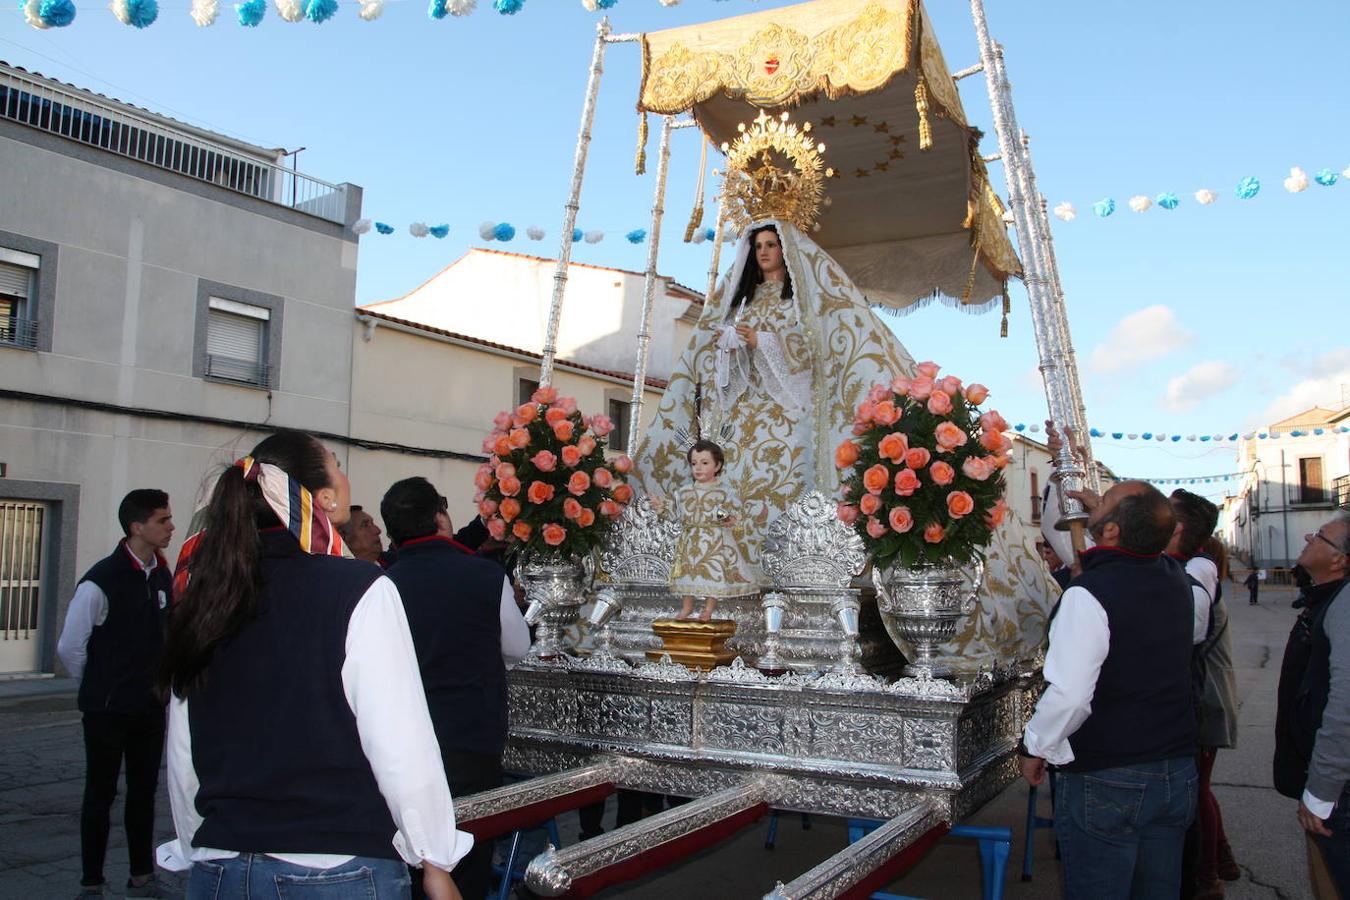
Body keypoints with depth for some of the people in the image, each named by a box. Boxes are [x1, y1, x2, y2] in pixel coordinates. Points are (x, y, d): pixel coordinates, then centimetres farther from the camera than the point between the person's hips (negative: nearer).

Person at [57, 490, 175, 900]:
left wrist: (156, 684, 12)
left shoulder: (162, 576, 3)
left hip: (150, 707, 6)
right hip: (107, 711, -6)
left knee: (144, 792, 14)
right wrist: (98, 687, 1)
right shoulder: (101, 581, -18)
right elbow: (70, 647, -11)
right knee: (100, 795, 6)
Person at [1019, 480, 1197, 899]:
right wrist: (1105, 511, 30)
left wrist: (1035, 747, -10)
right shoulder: (1176, 580, 0)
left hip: (1106, 784, -6)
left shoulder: (1088, 594, -22)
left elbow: (1069, 694, -26)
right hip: (1177, 772, 7)